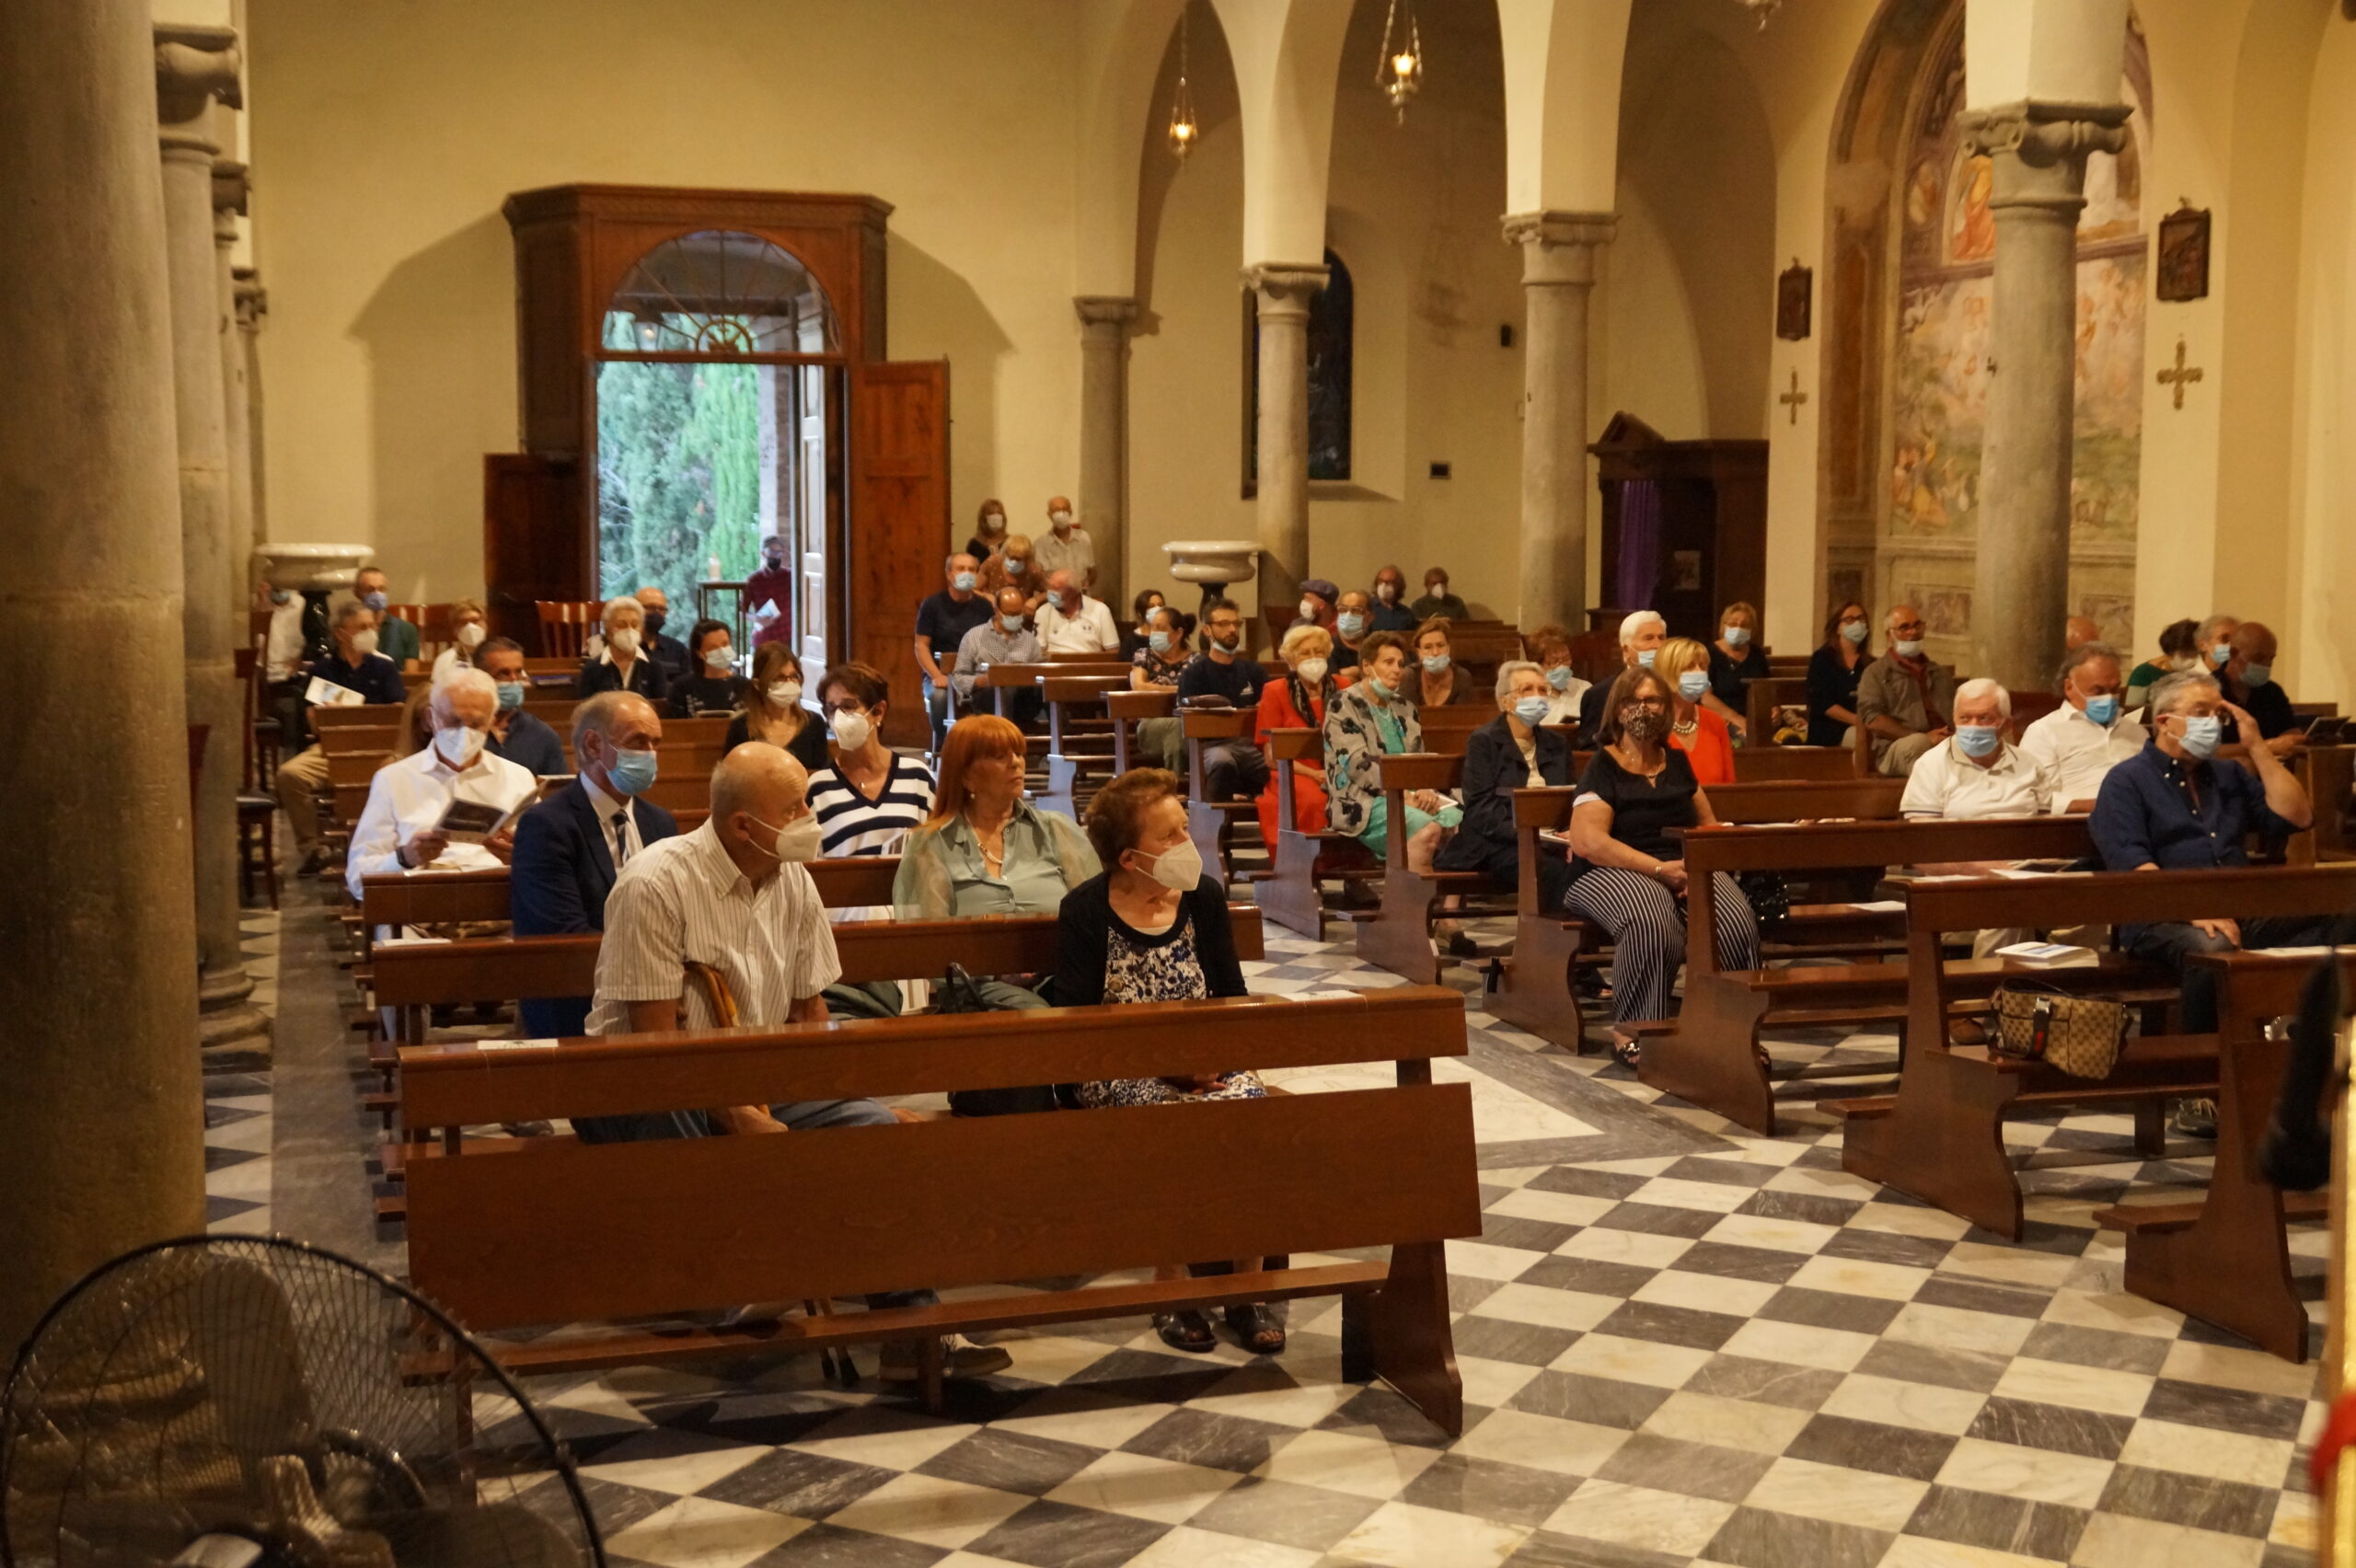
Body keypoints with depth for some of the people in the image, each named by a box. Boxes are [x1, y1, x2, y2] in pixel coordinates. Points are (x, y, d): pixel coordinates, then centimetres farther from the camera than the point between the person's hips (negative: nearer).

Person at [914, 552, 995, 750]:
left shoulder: (984, 606, 11)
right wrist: (937, 676, -16)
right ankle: (941, 744, -13)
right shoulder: (932, 605, 3)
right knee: (939, 695, -36)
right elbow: (921, 646, -1)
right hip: (942, 674, -2)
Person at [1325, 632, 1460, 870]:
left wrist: (1424, 791, -5)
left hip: (1408, 795, 6)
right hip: (1363, 801, -6)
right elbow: (1358, 764, -12)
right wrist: (1404, 795, -18)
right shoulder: (1343, 705, -2)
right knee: (1428, 828, -33)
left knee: (1459, 821, -24)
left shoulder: (1404, 708, 21)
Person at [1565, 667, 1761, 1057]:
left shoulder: (1676, 762, 19)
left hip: (1686, 867, 5)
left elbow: (1708, 824, 20)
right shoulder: (1602, 768, 2)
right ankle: (1635, 1033, -23)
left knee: (1737, 920, -28)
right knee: (1652, 924, -39)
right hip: (1616, 873, -5)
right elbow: (1588, 842, -12)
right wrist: (1661, 869, -18)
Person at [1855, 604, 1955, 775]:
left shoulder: (1941, 673, 29)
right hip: (1895, 747, -4)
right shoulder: (1876, 673, 11)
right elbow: (1872, 719, -3)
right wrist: (1924, 737, -13)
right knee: (1918, 742, -40)